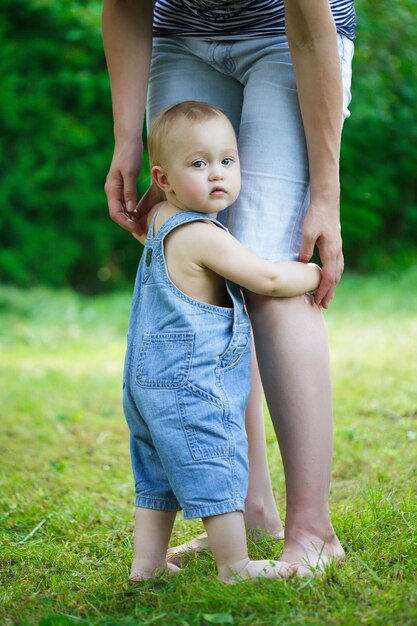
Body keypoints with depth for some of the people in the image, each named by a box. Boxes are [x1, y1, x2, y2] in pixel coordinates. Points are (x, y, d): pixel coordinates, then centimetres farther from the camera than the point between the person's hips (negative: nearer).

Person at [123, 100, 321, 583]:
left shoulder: (159, 220, 9)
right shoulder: (202, 236, -20)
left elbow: (136, 215, 35)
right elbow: (267, 279, -17)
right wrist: (316, 273, 0)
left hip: (148, 382, 10)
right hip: (190, 386, -10)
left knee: (158, 473, 17)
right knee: (216, 472, -2)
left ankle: (147, 562, 23)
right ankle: (235, 566, 6)